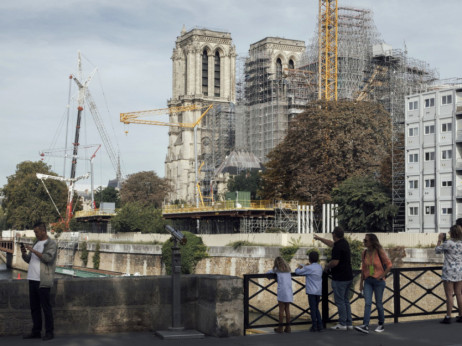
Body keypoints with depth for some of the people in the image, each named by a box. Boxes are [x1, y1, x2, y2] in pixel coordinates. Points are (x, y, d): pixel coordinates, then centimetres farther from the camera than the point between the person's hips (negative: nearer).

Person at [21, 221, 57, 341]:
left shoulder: (51, 244, -4)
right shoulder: (36, 243, 19)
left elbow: (48, 258, -19)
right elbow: (28, 259, 21)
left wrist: (33, 251, -19)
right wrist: (24, 253, 1)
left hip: (43, 281, -8)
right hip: (33, 279, 8)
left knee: (46, 307, -4)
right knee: (34, 307, 10)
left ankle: (49, 332, 2)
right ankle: (36, 332, 17)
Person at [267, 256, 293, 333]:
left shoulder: (277, 269, 5)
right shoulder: (288, 269, 16)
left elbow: (269, 272, 16)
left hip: (282, 291, -4)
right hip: (289, 292, 4)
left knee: (281, 310, 1)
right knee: (287, 309, 9)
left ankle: (280, 328, 5)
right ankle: (288, 327, 12)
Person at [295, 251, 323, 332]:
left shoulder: (308, 268, -12)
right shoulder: (320, 267, 8)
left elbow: (297, 272, -7)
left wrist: (299, 267, 15)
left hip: (312, 291, -6)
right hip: (319, 291, 6)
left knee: (313, 309, -1)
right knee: (316, 308, 15)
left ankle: (314, 326, 1)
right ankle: (319, 326, 10)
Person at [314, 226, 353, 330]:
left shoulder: (338, 247, -19)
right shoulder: (344, 243, 11)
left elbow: (335, 262, -24)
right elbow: (331, 243, 29)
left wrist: (327, 266, -4)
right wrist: (319, 238, 40)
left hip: (339, 278, -9)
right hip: (348, 277, 9)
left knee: (340, 301, -1)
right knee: (346, 300, 15)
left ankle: (342, 324, 2)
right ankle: (349, 323, 17)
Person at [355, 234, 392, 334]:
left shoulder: (380, 252, -9)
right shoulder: (365, 253, 4)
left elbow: (389, 265, -3)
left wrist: (382, 276, -9)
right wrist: (361, 282, 9)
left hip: (378, 281, -4)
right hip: (368, 281, 4)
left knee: (378, 303, 6)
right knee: (367, 303, -7)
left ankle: (381, 325, 23)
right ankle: (365, 326, -15)